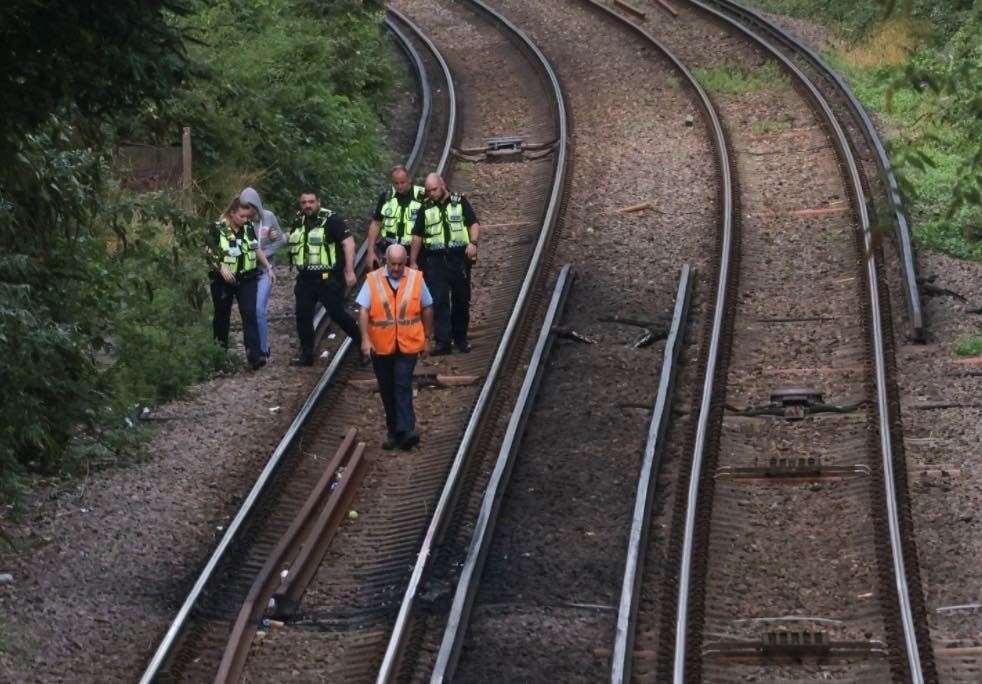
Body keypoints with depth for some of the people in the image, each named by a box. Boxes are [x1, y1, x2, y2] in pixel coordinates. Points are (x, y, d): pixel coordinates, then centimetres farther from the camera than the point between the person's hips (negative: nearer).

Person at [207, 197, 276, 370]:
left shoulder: (248, 227, 4)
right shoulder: (218, 229, -9)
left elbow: (256, 250, 16)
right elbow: (210, 253, -9)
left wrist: (268, 268, 14)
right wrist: (222, 267, -24)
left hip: (246, 279, 2)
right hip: (223, 280, -2)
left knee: (250, 314, -11)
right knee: (222, 315, 11)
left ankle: (254, 355, -18)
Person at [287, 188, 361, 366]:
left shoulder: (331, 220, -13)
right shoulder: (299, 221, 9)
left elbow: (348, 242, -18)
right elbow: (292, 240, 29)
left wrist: (350, 271, -23)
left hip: (328, 278, -7)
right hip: (305, 278, 7)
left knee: (337, 313, -4)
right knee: (303, 316, 4)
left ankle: (362, 342, 16)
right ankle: (306, 355, 13)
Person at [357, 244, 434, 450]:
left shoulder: (416, 279, 0)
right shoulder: (372, 280, -2)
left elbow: (427, 309, 9)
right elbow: (363, 310, -7)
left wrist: (426, 337, 11)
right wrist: (365, 338, -17)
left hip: (408, 345, -2)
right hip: (381, 346, 2)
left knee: (403, 386, -13)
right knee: (387, 390, 10)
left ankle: (405, 431, -17)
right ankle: (394, 431, 23)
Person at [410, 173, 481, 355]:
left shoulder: (460, 201, 4)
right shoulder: (426, 208, 9)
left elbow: (474, 224, -1)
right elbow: (417, 236, 12)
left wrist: (473, 242, -19)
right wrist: (413, 262, 10)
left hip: (459, 257, 0)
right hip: (435, 260, 0)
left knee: (462, 299, 7)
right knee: (439, 300, -8)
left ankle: (461, 338, 20)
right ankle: (442, 341, -9)